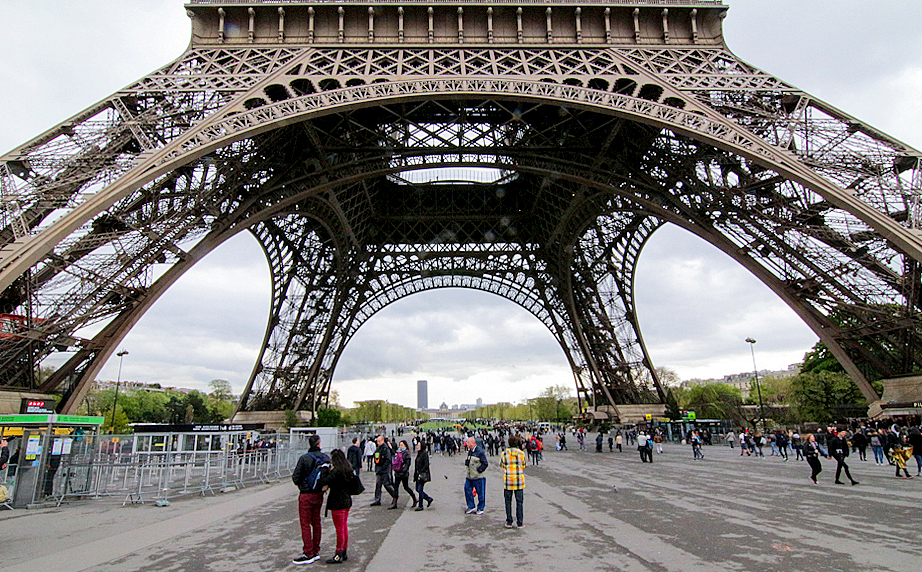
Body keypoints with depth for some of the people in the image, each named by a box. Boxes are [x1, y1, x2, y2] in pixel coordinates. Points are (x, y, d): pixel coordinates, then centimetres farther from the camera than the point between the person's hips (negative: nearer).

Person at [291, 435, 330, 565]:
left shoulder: (304, 458, -16)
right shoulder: (326, 458, -2)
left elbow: (296, 478, -11)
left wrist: (293, 477, 10)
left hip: (306, 495, -5)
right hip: (319, 494, 5)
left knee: (305, 524, 4)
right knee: (316, 522, 16)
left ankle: (308, 554, 8)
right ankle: (316, 551, 24)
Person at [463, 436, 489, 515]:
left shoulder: (480, 452, -14)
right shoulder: (469, 451, 11)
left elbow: (485, 464, -14)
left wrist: (478, 470, -14)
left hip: (478, 477, -7)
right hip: (469, 476, 8)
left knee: (480, 493, 3)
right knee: (467, 490, 5)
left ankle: (480, 509, 17)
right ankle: (471, 507, 17)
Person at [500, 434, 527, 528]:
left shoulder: (504, 453, -4)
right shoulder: (521, 453, -3)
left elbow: (501, 465, 6)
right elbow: (524, 465, 8)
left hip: (508, 479, 0)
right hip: (519, 479, 0)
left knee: (508, 501, 11)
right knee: (519, 501, 8)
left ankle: (509, 522, 14)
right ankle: (520, 523, 11)